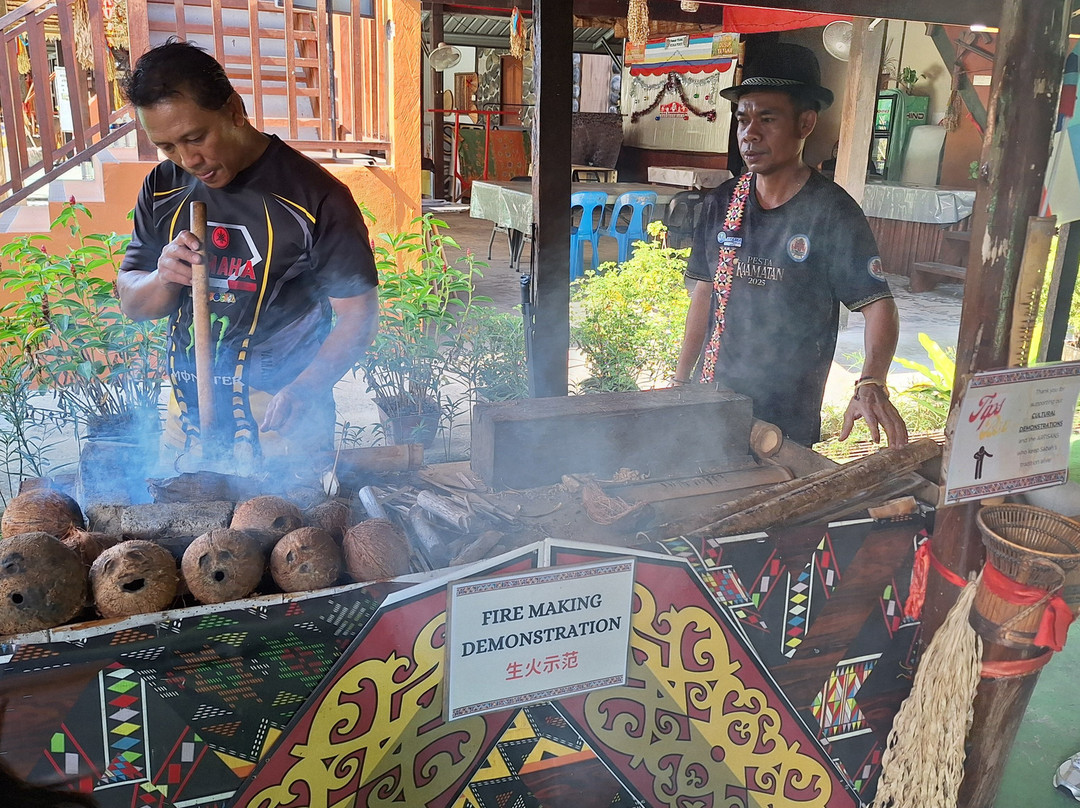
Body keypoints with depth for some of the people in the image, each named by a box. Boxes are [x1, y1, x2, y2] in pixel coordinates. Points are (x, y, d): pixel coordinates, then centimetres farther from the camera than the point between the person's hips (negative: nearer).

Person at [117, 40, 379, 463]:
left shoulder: (316, 196, -14)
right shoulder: (163, 189, 4)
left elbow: (358, 316, -12)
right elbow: (131, 304, 11)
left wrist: (305, 390, -27)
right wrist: (164, 279, -12)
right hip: (186, 416, 5)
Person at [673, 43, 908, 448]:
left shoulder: (832, 213, -11)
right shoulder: (721, 203, 3)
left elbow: (879, 305, -14)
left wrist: (871, 385, -32)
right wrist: (680, 383, 10)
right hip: (712, 404, 5)